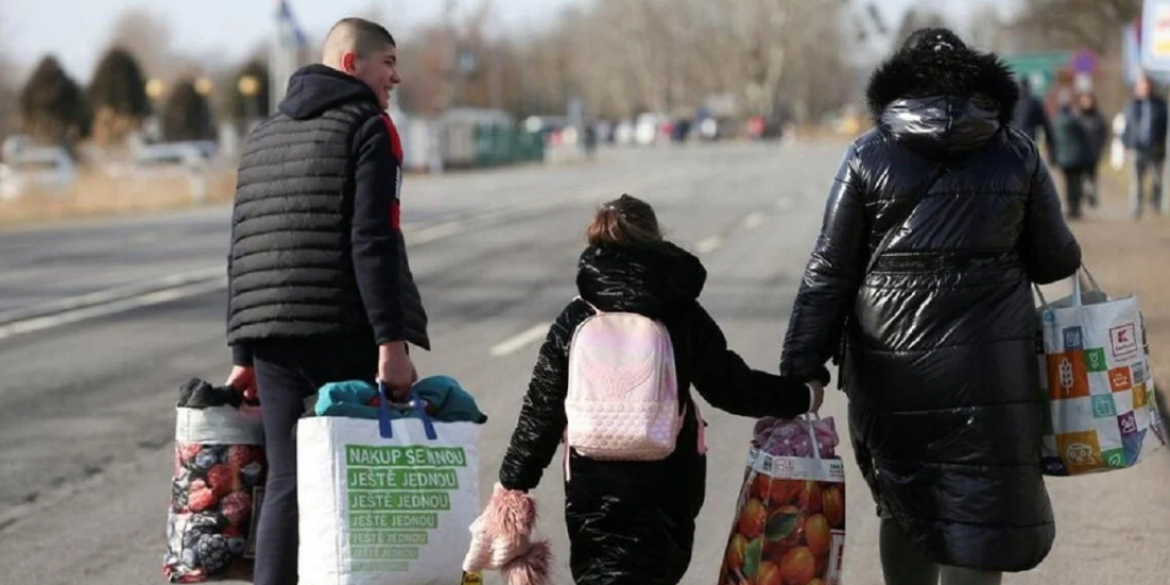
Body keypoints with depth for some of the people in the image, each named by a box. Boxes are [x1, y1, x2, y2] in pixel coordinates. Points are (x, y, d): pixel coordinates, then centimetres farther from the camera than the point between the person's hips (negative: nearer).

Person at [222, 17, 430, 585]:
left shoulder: (264, 135, 21)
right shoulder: (367, 127, -2)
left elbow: (244, 251, 20)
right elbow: (373, 242, -13)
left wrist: (243, 352, 22)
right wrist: (392, 340, -17)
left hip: (273, 336, 6)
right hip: (345, 332, -6)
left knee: (286, 483, 5)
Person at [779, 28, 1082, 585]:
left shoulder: (868, 156, 1)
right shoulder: (1015, 152, 2)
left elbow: (828, 273, -1)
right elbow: (1055, 260, 7)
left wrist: (799, 368, 2)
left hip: (889, 367, 2)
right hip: (987, 367, -1)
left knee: (904, 507, 19)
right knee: (975, 518, 1)